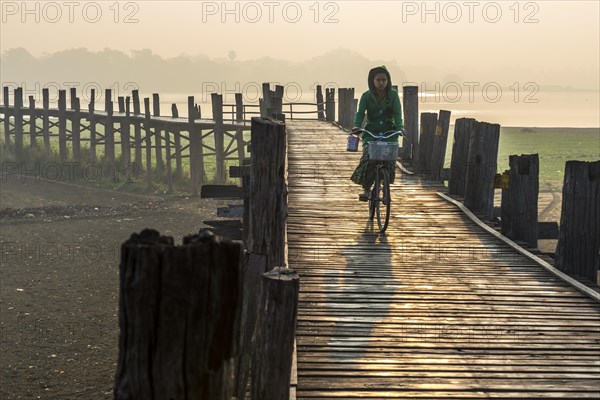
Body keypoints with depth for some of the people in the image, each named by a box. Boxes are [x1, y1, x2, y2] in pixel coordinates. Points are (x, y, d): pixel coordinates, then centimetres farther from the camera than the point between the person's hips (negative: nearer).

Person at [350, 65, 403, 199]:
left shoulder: (393, 94, 0)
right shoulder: (367, 96, -1)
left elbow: (397, 113, -8)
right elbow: (360, 113, -9)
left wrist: (399, 128, -26)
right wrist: (357, 126, -29)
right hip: (371, 133, -1)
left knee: (390, 159, -15)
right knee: (368, 157, -23)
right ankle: (366, 189, -10)